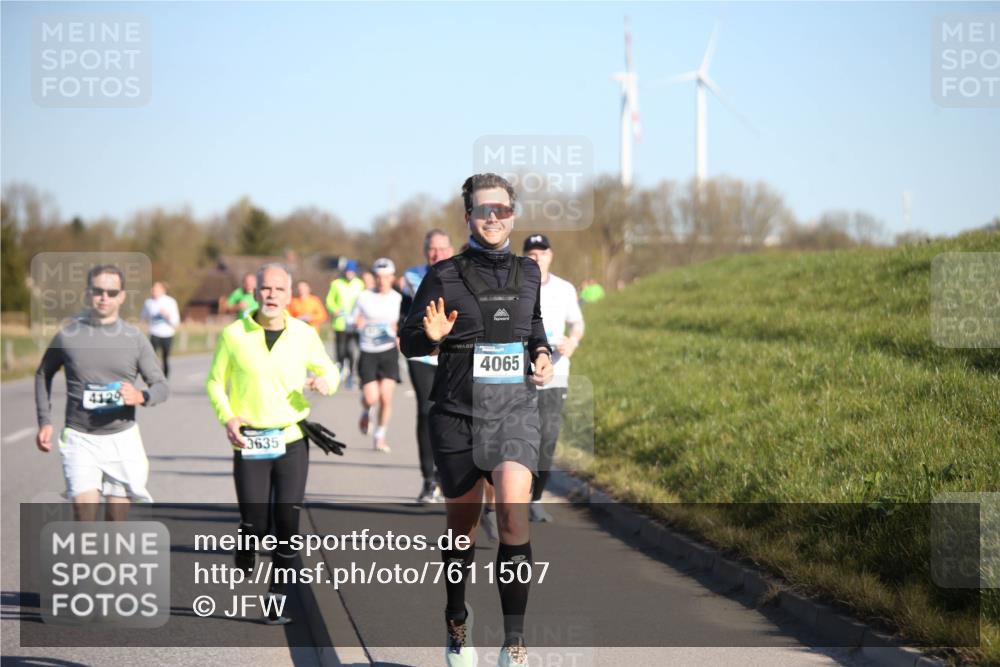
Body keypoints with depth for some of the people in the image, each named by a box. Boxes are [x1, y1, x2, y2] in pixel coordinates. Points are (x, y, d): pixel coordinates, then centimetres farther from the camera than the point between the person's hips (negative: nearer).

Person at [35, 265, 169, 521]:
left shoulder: (135, 339, 2)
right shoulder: (68, 335, 0)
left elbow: (161, 386, 3)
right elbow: (43, 375, 16)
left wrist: (141, 396, -20)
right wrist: (45, 421, 7)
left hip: (122, 438, 2)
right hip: (79, 438, -2)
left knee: (118, 517, 8)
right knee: (84, 512, -15)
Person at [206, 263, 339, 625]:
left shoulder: (305, 334, 2)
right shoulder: (234, 334, -2)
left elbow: (328, 369, 17)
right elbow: (215, 382, 7)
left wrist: (326, 381, -8)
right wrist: (227, 418, -9)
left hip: (292, 441, 1)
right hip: (249, 443, -1)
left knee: (287, 524, -2)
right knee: (255, 524, -6)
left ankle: (278, 595, 11)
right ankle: (244, 555, 28)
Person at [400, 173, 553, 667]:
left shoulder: (528, 273, 11)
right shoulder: (444, 277, 0)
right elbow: (408, 341, 3)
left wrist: (543, 355, 8)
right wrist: (432, 335, -19)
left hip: (515, 410, 1)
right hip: (458, 413, -1)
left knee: (513, 508, -21)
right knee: (462, 527, 9)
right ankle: (456, 625, 34)